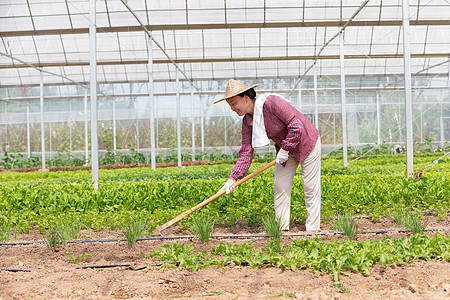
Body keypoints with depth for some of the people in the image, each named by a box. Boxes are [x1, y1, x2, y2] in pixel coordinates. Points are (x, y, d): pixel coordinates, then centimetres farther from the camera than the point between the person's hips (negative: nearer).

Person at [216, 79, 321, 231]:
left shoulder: (271, 103, -30)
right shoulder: (247, 122, -8)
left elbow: (296, 126, -28)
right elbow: (246, 152, -7)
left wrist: (285, 149, -21)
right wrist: (232, 178, -14)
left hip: (306, 142, -7)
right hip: (284, 148, 7)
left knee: (311, 188, 1)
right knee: (280, 187, 5)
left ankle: (313, 229, 11)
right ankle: (281, 228, 16)